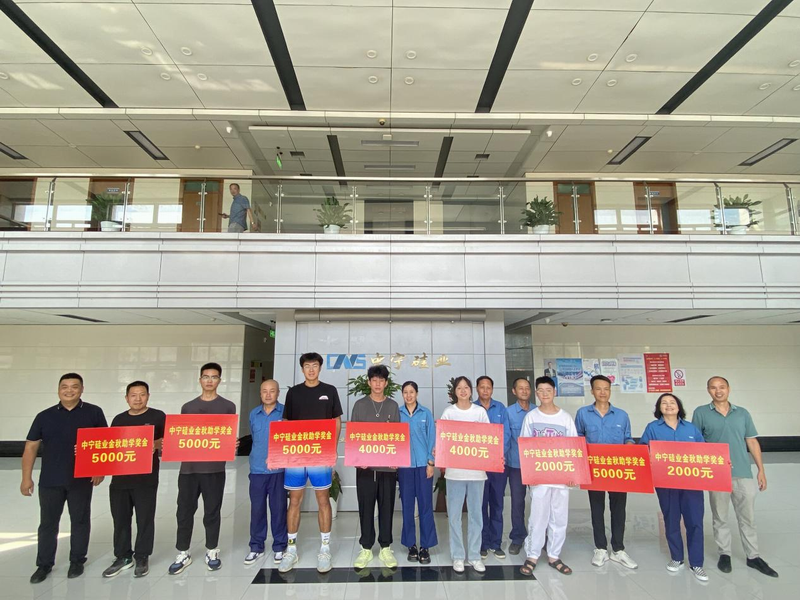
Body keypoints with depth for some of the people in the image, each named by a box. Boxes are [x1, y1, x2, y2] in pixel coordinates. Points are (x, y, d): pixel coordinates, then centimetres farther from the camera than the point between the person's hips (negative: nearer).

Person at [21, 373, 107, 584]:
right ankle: (44, 564, 29)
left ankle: (77, 561, 26)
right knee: (48, 523, 12)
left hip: (81, 480, -1)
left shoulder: (94, 413, -2)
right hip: (50, 480, 2)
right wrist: (26, 478, 1)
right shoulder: (44, 416, 3)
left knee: (80, 521, 10)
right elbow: (30, 447, 6)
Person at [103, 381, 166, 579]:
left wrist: (155, 445, -26)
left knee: (144, 519, 4)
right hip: (120, 477, 4)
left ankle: (142, 558, 19)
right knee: (120, 519, 12)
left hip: (146, 478, -4)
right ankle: (122, 557, 28)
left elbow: (167, 441, -6)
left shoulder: (158, 416, -2)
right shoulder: (119, 419, 12)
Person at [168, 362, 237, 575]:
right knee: (184, 511, 8)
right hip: (189, 467, 2)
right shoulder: (188, 407, 10)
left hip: (214, 468, -2)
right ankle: (183, 554, 24)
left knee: (212, 512, 7)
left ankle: (212, 552, 24)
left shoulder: (228, 406, 3)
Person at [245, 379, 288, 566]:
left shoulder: (286, 412, -6)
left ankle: (279, 547, 20)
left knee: (278, 509, 6)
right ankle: (256, 547, 24)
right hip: (257, 469, 3)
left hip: (279, 469, -3)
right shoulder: (253, 414, 7)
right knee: (257, 509, 10)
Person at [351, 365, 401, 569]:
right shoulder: (360, 405, 3)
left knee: (387, 507, 7)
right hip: (365, 464, -1)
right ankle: (366, 548, 20)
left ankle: (385, 548, 21)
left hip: (388, 465, 1)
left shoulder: (393, 406, 6)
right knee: (366, 508, 6)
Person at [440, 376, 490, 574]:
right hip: (454, 469, -1)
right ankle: (457, 555, 18)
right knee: (454, 514, 5)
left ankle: (474, 555, 23)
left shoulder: (480, 412, 4)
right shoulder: (448, 412, 0)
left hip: (476, 469, 1)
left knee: (475, 513, 10)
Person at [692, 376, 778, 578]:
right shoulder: (701, 413, -2)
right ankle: (724, 554, 24)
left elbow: (752, 442, 9)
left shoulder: (742, 413, 7)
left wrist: (761, 470, 6)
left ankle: (753, 556, 27)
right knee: (720, 517, 10)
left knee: (748, 517, 12)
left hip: (744, 473, 2)